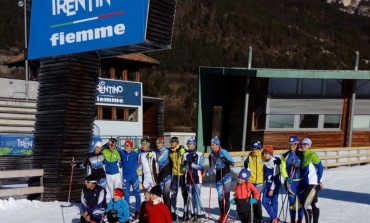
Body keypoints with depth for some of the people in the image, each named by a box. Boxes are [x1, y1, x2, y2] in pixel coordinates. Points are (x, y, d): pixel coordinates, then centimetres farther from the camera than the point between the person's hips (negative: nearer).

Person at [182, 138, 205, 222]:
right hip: (189, 178, 4)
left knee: (196, 196, -8)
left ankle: (199, 213, -3)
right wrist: (186, 165, -14)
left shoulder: (199, 155, -2)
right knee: (190, 196, 6)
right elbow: (183, 167, 8)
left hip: (197, 178, -4)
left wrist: (192, 164, -22)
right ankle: (192, 212, 14)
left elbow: (201, 167, -9)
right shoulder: (186, 155, 11)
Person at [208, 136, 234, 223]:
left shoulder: (224, 152, -16)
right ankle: (222, 215, 21)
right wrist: (210, 171, -1)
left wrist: (224, 158, -31)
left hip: (226, 175, -6)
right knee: (220, 196, 11)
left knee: (226, 196, -3)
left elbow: (232, 163, -20)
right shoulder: (211, 155, 3)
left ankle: (226, 216, 2)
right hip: (218, 176, 6)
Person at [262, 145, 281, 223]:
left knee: (273, 202, -4)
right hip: (267, 184, 8)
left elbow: (276, 177, -19)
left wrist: (272, 189, -18)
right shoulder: (266, 161, 4)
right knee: (265, 202, 6)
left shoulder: (275, 162, -19)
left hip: (275, 184, -8)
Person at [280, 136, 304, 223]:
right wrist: (286, 177, -14)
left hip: (300, 181, 0)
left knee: (301, 201, 3)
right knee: (292, 201, 4)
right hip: (290, 181, 0)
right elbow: (282, 168, 1)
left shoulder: (301, 155, 1)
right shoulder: (285, 156, 4)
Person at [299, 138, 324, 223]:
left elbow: (320, 168, -11)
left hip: (313, 184, -8)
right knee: (314, 204, 14)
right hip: (306, 184, 8)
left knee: (306, 203, -10)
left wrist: (320, 181, -10)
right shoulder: (303, 156, 12)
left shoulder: (312, 155, -11)